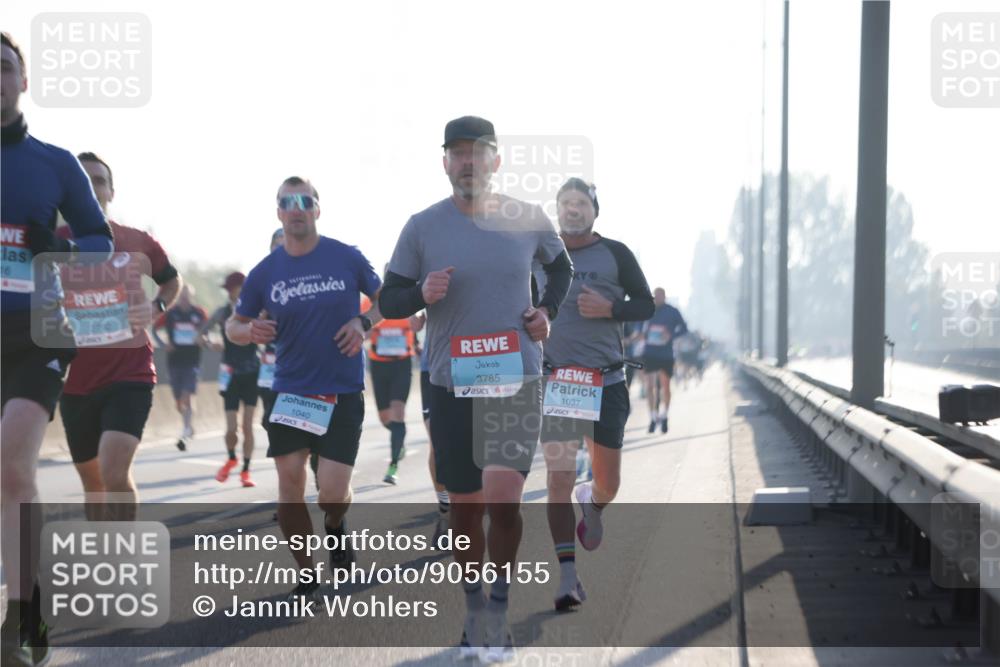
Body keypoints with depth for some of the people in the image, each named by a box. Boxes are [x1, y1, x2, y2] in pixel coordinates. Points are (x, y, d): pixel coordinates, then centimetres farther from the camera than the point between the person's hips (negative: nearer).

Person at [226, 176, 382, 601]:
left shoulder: (347, 258, -3)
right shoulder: (264, 273, 1)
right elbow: (233, 326, 11)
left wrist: (364, 322, -8)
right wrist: (249, 331, -13)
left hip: (342, 393, -2)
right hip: (290, 391, 2)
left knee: (332, 492, -10)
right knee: (289, 485, -2)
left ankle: (335, 528, 28)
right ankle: (306, 576, 15)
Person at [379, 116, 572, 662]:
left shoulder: (529, 220, 1)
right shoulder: (422, 228, -2)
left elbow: (561, 266, 21)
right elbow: (387, 301, 3)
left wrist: (547, 309, 3)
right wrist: (422, 294, -18)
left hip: (517, 381, -1)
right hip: (452, 386, 1)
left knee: (502, 501, -16)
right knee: (465, 509, 8)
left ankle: (500, 602, 5)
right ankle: (475, 613, 27)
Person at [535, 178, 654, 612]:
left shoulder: (615, 254, 2)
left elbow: (646, 305, 4)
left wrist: (609, 308, -12)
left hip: (606, 381, 0)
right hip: (555, 380, 0)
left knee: (608, 482, 6)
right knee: (559, 479, -11)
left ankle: (593, 505, 44)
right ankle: (568, 576, -10)